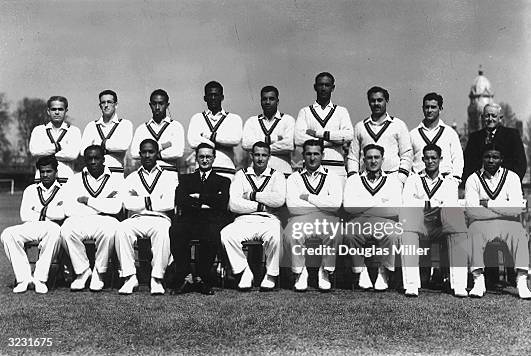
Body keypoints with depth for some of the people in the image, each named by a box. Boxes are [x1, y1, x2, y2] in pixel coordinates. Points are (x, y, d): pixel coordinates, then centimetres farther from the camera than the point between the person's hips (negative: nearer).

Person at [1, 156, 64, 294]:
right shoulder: (30, 190, 23)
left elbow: (60, 214, -6)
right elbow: (24, 216, 8)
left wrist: (38, 210, 4)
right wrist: (50, 213, 0)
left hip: (51, 227, -3)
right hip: (29, 228, 3)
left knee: (55, 232, -39)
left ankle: (40, 278, -27)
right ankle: (23, 278, -21)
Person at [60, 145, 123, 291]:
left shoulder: (116, 179, 9)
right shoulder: (75, 179, 13)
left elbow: (115, 207, -8)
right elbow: (68, 209, -3)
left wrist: (87, 200, -5)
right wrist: (103, 204, -5)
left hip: (104, 221, -1)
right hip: (79, 221, 1)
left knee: (109, 229, -36)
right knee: (66, 229, -32)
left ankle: (99, 273, -14)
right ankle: (82, 271, -10)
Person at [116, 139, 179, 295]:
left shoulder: (169, 176, 16)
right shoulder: (132, 178, 21)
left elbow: (169, 203, -2)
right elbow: (128, 203, 2)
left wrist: (142, 201, 1)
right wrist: (154, 201, -2)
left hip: (160, 219, -2)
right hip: (137, 219, 2)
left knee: (162, 231, -37)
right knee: (122, 229, -32)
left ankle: (157, 279, -31)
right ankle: (130, 277, -26)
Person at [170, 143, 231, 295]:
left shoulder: (223, 181, 23)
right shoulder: (186, 179, 27)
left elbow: (222, 202, 2)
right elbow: (179, 200, 7)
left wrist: (198, 197, 1)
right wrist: (205, 202, -3)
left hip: (212, 220, -1)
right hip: (189, 219, 1)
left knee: (212, 235, -37)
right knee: (175, 231, -33)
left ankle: (202, 279, -23)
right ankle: (185, 278, -25)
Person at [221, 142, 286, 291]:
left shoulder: (277, 176, 12)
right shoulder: (241, 175, 14)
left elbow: (280, 200, -9)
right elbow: (233, 204, 0)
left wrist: (252, 195, -5)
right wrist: (261, 206, -6)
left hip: (268, 220, -1)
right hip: (244, 220, 1)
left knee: (276, 234, -35)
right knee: (226, 234, -29)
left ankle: (271, 274, -13)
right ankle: (245, 271, -11)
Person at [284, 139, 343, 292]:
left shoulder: (333, 178, 16)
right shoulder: (294, 178, 15)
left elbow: (335, 204, -4)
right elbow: (293, 207, -2)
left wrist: (307, 197, -1)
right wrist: (322, 206, -1)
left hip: (327, 221, 0)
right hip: (300, 220, 0)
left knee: (333, 234, -34)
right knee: (292, 235, -34)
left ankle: (325, 272, -12)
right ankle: (299, 272, -10)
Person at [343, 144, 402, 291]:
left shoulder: (393, 180, 17)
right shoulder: (353, 180, 19)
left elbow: (395, 209, -1)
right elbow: (348, 206, 0)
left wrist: (363, 208, -3)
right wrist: (378, 200, -2)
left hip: (385, 223, 0)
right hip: (359, 224, 1)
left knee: (391, 234, -35)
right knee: (349, 232, -33)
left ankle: (383, 272, -10)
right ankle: (361, 271, -10)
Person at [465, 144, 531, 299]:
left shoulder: (512, 177, 7)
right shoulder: (473, 180, 5)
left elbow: (517, 209, -7)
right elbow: (471, 210, -10)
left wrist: (489, 204, -9)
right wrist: (504, 210, -11)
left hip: (508, 223, 1)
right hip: (482, 224, -1)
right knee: (474, 233, -31)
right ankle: (478, 281, -33)